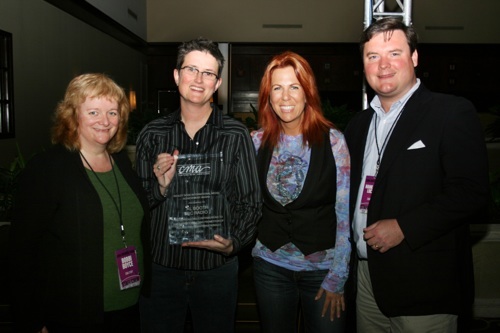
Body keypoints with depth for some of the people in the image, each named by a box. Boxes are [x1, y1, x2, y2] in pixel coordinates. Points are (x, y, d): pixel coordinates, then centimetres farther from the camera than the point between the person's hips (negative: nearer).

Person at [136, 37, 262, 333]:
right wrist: (160, 186, -13)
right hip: (161, 267, 2)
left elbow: (251, 203, -2)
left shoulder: (236, 135, -5)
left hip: (217, 268, -1)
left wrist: (233, 242, -18)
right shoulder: (152, 135, 1)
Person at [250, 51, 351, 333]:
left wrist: (337, 278, -9)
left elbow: (346, 216, -9)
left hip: (323, 267, -2)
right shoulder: (258, 141, -1)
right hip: (270, 264, 3)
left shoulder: (333, 140, -10)